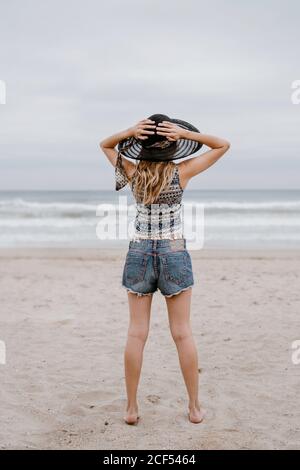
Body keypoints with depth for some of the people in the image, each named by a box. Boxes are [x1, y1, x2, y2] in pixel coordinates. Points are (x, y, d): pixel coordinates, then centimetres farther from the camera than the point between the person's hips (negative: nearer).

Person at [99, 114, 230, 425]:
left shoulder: (133, 172, -4)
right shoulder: (181, 172, -8)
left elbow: (105, 145, 14)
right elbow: (223, 145, 2)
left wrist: (130, 131, -5)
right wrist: (186, 133, -10)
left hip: (139, 253, 1)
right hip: (174, 254, -1)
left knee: (137, 333, 5)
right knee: (183, 333, 6)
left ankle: (131, 408, 11)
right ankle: (195, 407, 14)